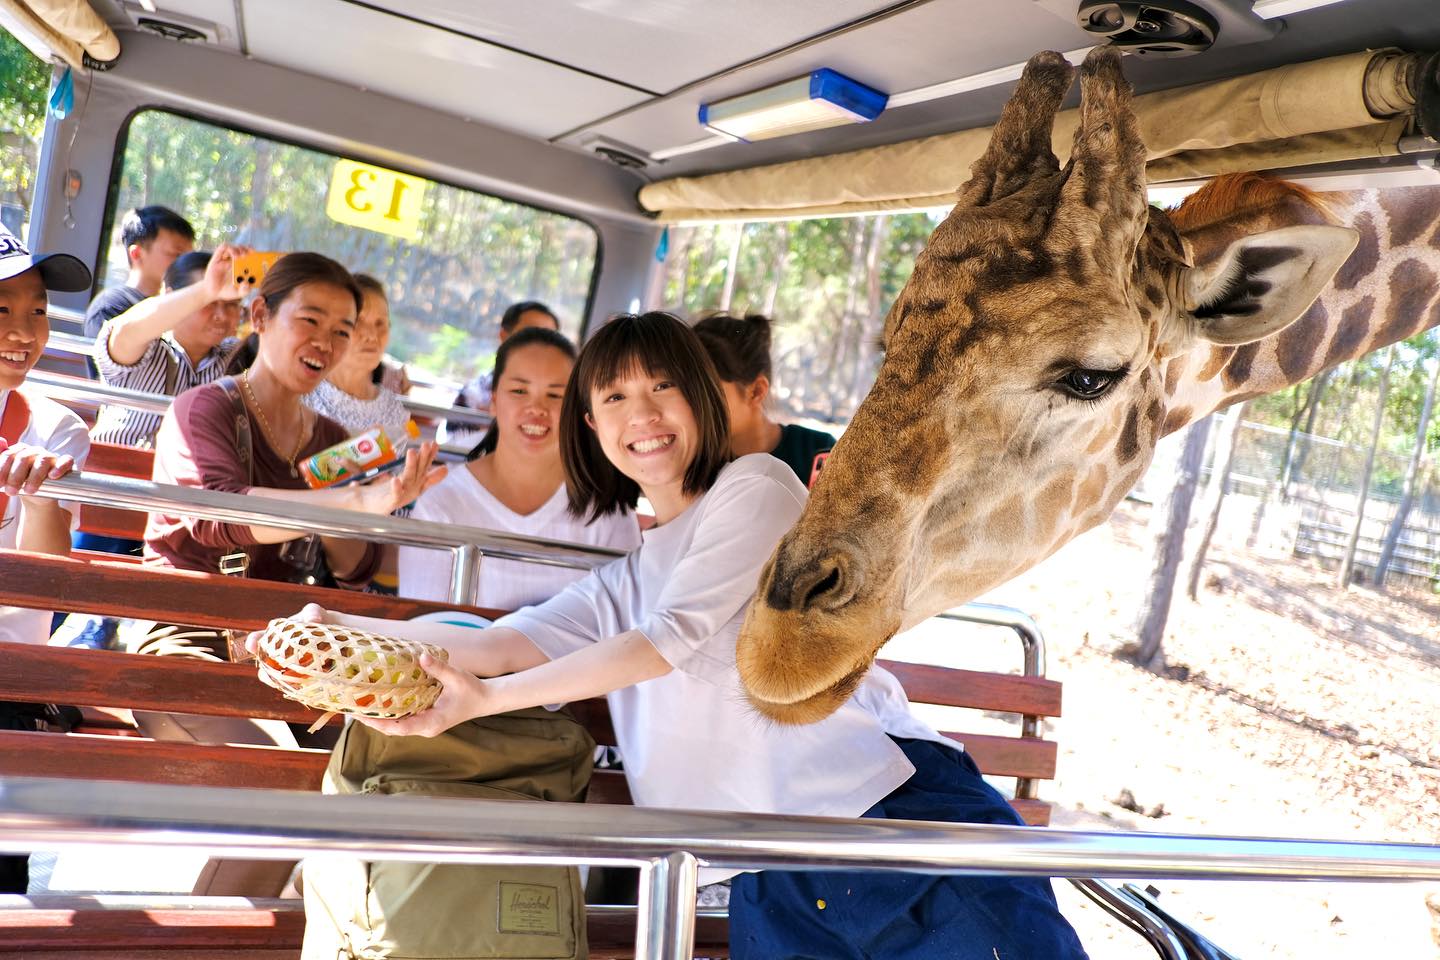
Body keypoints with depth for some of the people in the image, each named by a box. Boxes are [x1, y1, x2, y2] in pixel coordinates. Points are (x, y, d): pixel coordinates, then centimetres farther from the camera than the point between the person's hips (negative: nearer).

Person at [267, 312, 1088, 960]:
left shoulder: (757, 486, 4)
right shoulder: (623, 584, 23)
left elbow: (673, 637, -6)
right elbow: (508, 643, 9)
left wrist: (486, 699, -7)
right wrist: (350, 628, 1)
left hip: (884, 800, -5)